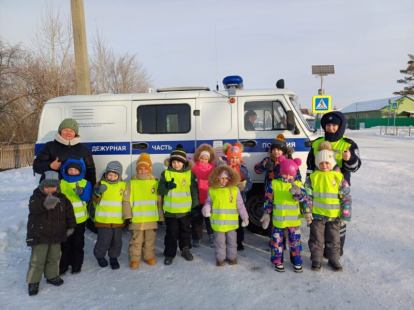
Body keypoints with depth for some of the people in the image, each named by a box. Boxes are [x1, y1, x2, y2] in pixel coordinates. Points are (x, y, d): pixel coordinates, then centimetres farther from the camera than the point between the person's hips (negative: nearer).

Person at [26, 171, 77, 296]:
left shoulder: (62, 198, -2)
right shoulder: (36, 197, -15)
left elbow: (69, 212, 10)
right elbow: (33, 207, -39)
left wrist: (70, 226, 11)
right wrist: (45, 204, -60)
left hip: (56, 235, 4)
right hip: (39, 234, -4)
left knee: (54, 257, 17)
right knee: (37, 260, 0)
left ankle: (52, 276, 37)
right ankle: (33, 282, 18)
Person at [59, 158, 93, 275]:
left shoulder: (85, 183, -3)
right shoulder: (61, 183, 1)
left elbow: (88, 196, -19)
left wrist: (81, 192, -39)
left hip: (79, 218, -1)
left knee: (78, 243, 11)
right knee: (65, 243, 11)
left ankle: (76, 265, 24)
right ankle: (63, 265, 25)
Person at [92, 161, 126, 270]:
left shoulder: (123, 185, 3)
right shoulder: (101, 184, -4)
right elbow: (95, 200, -5)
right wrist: (97, 193, -25)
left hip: (118, 220, 2)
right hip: (103, 220, -2)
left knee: (117, 241, 11)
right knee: (104, 241, 4)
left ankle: (113, 257, 32)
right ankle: (99, 255, 31)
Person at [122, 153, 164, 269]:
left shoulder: (155, 183, 2)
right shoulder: (132, 183, -3)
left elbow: (159, 201, 7)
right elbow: (126, 201, -4)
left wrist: (161, 216, 8)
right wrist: (127, 215, -9)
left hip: (151, 218, 2)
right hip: (136, 219, -2)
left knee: (150, 240, 15)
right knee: (136, 240, 7)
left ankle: (149, 256, 31)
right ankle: (134, 259, 20)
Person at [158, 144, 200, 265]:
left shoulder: (190, 174, -3)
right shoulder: (165, 173, -4)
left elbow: (194, 191, 1)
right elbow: (160, 190, -6)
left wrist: (196, 205, 0)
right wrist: (167, 186, -27)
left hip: (186, 210, 1)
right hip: (170, 210, -1)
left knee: (185, 231, 18)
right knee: (171, 233, 9)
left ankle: (185, 250, 36)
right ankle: (170, 254, 23)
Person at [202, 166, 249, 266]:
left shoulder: (235, 189, -2)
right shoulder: (212, 190, -3)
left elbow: (240, 205, 3)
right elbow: (209, 202, 9)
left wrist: (245, 217, 4)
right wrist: (207, 208, -13)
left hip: (231, 221, 1)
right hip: (218, 221, 0)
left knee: (231, 240, 15)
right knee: (219, 241, 10)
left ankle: (232, 256, 32)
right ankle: (220, 258, 26)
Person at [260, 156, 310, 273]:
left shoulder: (298, 185, -2)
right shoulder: (273, 184, -4)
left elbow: (304, 198, -14)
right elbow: (268, 200, 1)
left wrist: (298, 192, -35)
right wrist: (267, 214, 1)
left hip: (294, 220, 1)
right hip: (278, 220, 0)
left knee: (295, 241, 10)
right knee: (277, 241, 10)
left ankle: (297, 262, 27)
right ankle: (277, 261, 26)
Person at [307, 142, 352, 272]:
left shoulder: (339, 177, -4)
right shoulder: (313, 177, -3)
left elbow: (346, 196, -2)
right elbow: (308, 195, 0)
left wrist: (346, 216, -4)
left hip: (334, 216, 0)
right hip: (317, 215, 0)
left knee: (333, 239, 14)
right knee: (316, 239, 10)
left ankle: (333, 259, 32)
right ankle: (316, 259, 26)